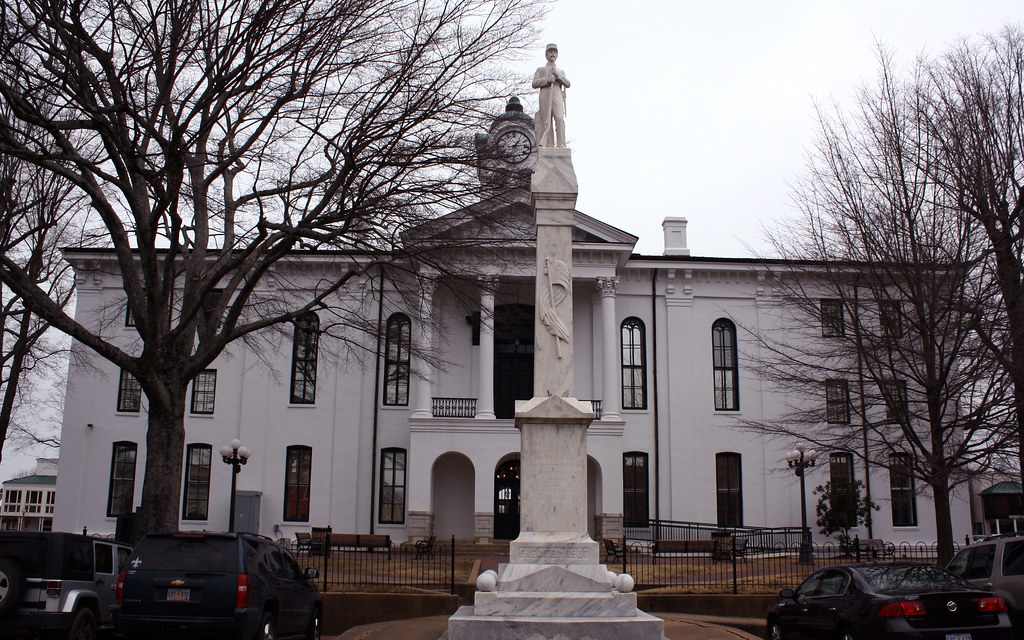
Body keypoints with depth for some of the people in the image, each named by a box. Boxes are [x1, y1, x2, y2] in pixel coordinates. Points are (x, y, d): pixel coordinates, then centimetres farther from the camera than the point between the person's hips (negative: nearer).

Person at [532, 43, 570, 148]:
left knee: (559, 118, -19)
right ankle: (549, 146, -16)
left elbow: (567, 84, 14)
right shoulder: (540, 70, 27)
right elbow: (534, 84, 11)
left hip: (557, 95, 0)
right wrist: (547, 80, -5)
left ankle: (561, 145, -28)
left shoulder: (561, 71, 31)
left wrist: (558, 76, -3)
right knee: (547, 121, -11)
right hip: (545, 95, 0)